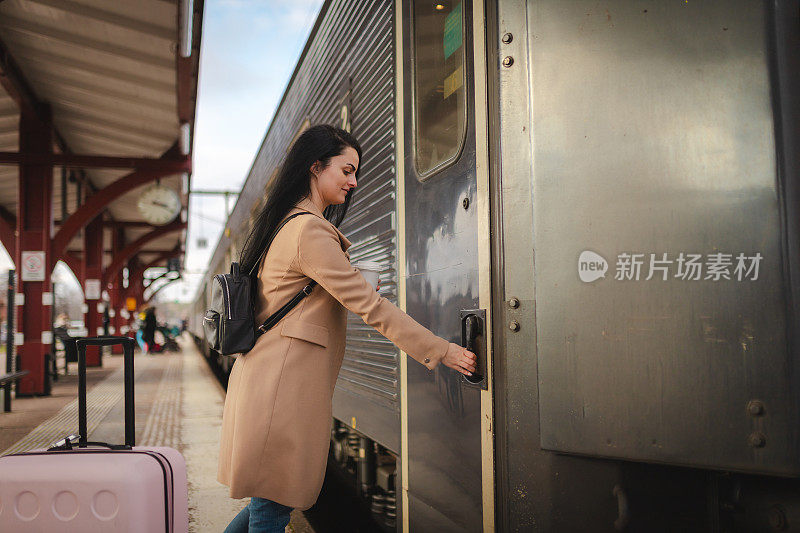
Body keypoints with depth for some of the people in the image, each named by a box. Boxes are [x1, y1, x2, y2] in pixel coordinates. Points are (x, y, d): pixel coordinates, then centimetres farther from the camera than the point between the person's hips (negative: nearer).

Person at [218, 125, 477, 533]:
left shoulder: (288, 223, 19)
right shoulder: (310, 231, -15)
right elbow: (370, 306, -18)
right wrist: (442, 351, -14)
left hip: (268, 379, 10)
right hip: (282, 387, -10)